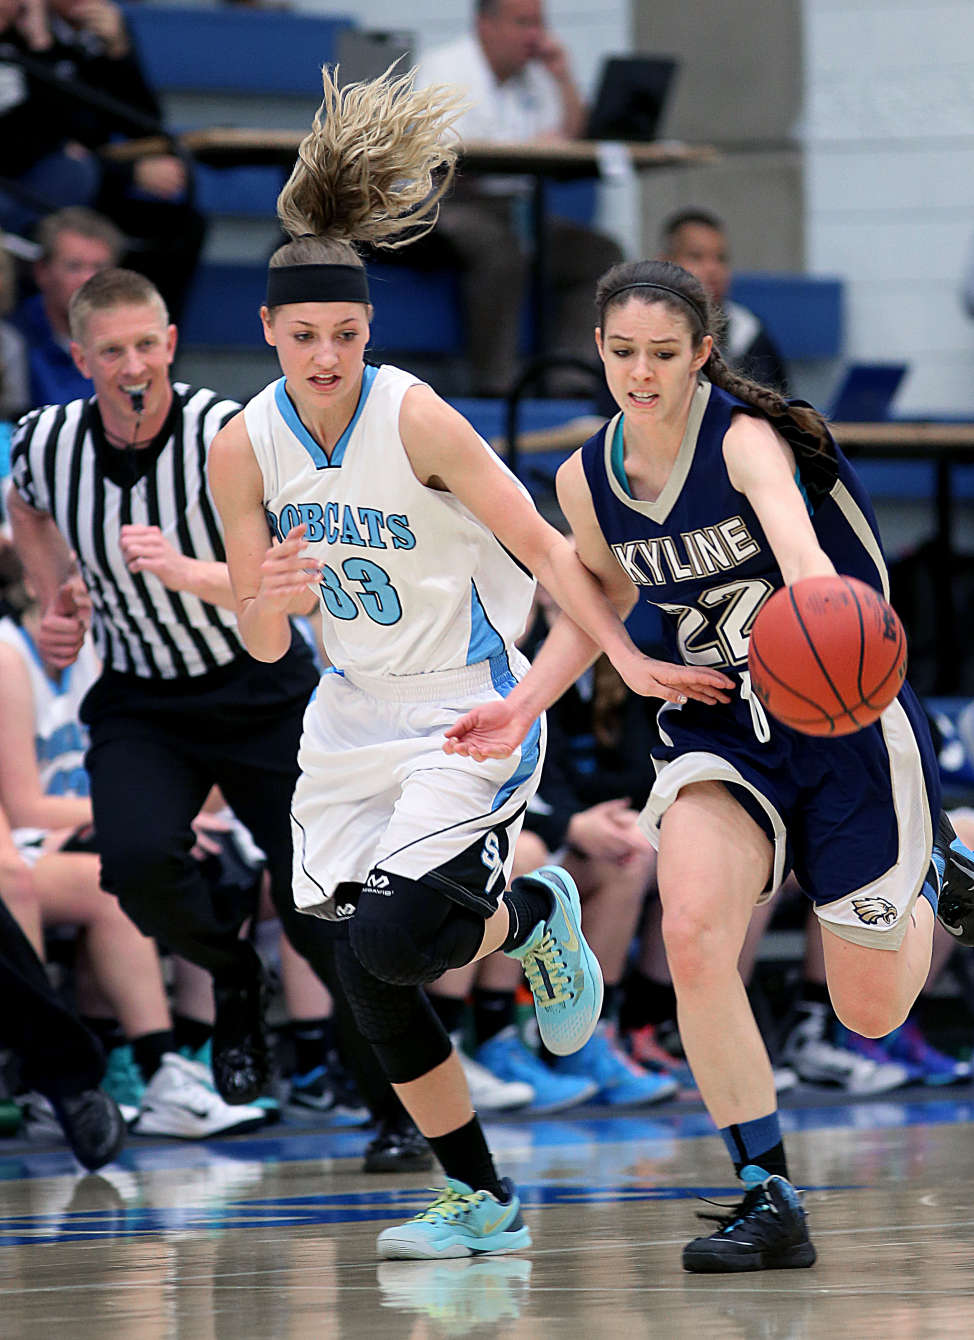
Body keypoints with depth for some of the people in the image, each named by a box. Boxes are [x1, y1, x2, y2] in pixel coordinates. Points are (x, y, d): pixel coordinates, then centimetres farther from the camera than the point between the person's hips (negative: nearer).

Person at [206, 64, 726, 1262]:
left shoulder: (417, 421, -18)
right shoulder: (245, 451, -5)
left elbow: (538, 546, -14)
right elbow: (261, 647, -3)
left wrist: (628, 657, -22)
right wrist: (270, 602, -26)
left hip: (469, 715, -5)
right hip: (356, 717, 5)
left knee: (389, 944, -22)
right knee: (369, 982, 1)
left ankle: (539, 914, 11)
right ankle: (481, 1202, 16)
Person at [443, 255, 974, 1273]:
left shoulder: (745, 439, -21)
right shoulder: (587, 481, -4)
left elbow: (798, 541, -42)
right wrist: (524, 704, 4)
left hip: (848, 724, -4)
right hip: (719, 730, 4)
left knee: (870, 1012, 4)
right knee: (693, 934, -24)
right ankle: (768, 1198, -14)